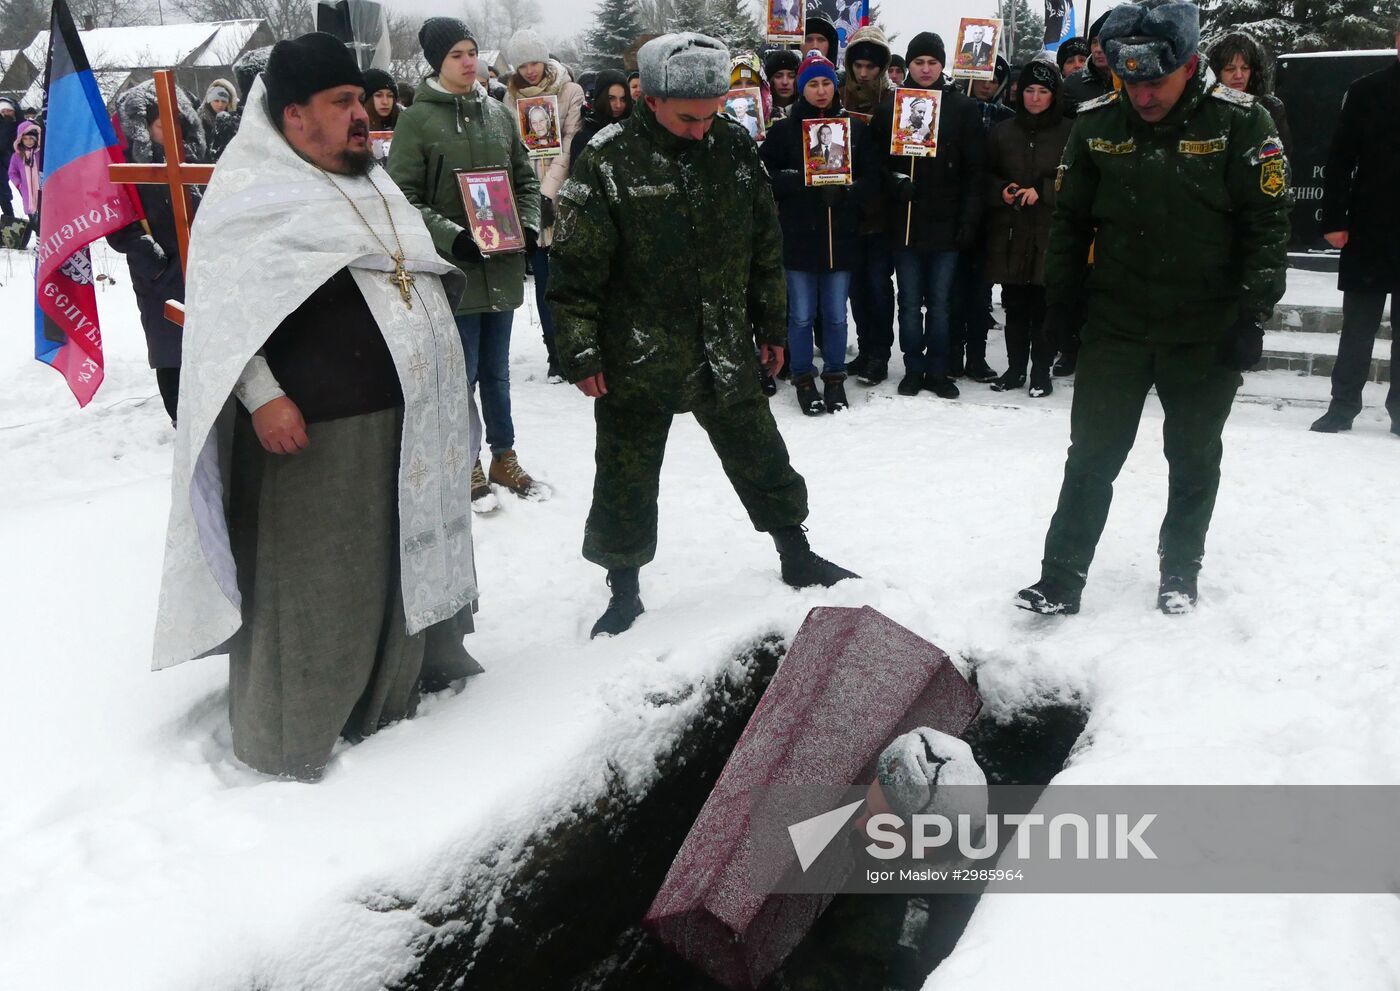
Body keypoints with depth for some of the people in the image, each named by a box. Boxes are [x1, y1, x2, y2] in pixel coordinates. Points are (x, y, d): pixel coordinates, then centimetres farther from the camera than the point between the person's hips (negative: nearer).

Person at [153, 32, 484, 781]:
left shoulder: (368, 184, 17)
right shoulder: (249, 191, -10)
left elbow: (416, 277, 27)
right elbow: (225, 307, -16)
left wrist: (440, 377, 25)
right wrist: (262, 396, -25)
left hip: (399, 417, 9)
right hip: (310, 427, -8)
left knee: (396, 564, 19)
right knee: (309, 584, -2)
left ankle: (393, 687, 38)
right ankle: (288, 737, 12)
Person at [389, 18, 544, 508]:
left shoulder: (499, 113, 9)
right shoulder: (416, 119, -5)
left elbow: (526, 179, 16)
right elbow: (403, 197, -8)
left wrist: (528, 225, -1)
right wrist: (450, 236, -20)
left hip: (503, 265, 4)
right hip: (452, 266, -4)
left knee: (496, 370, 15)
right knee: (463, 373, 2)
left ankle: (504, 457, 28)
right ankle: (468, 466, 18)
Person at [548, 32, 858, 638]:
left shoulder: (735, 147, 0)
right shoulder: (608, 162, -13)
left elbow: (765, 245, 9)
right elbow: (577, 267, -11)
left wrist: (772, 325, 12)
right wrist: (581, 354, -12)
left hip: (727, 353, 4)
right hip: (637, 359, -3)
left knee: (763, 462, 16)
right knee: (627, 483, 8)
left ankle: (797, 558, 37)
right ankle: (624, 592, 27)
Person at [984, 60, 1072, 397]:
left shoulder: (1068, 132, -1)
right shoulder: (1003, 131, 10)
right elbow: (986, 175, 15)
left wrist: (1042, 191, -13)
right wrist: (1001, 191, -5)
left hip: (1050, 233, -3)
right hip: (1010, 233, 3)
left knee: (1045, 306, 0)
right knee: (1014, 305, 9)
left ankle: (1041, 370, 11)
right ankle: (1015, 367, 20)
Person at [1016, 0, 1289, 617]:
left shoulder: (1240, 122, -9)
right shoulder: (1096, 124, -1)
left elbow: (1268, 224, -7)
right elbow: (1070, 218, 8)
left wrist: (1252, 315, -12)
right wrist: (1058, 304, 4)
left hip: (1206, 333, -1)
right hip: (1115, 326, 2)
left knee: (1194, 462, 12)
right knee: (1091, 457, 3)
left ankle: (1179, 575, 30)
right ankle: (1061, 582, 11)